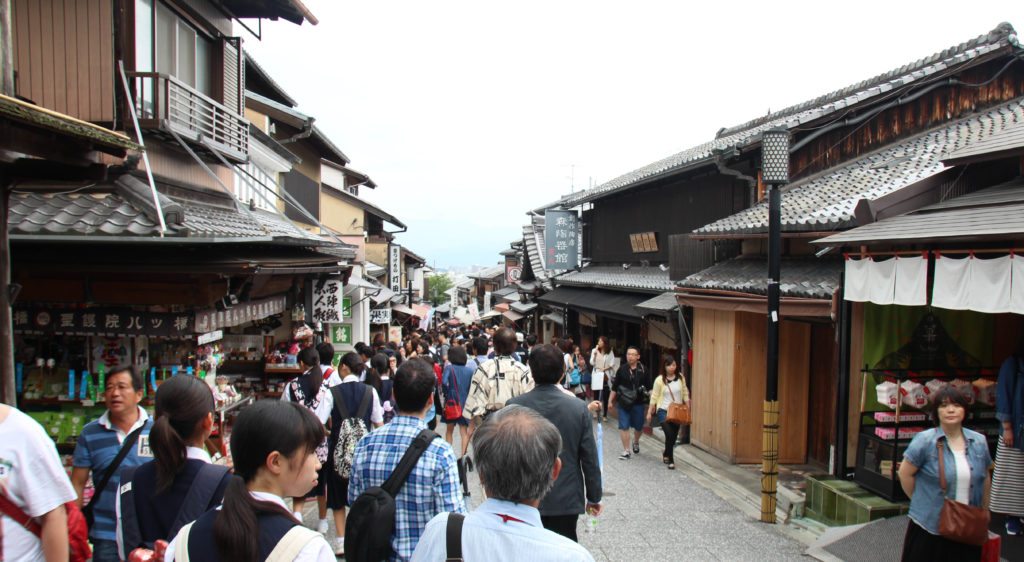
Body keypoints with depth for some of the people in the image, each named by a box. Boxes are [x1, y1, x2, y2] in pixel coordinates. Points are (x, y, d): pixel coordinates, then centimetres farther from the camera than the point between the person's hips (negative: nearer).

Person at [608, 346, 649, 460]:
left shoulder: (643, 370, -3)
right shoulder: (622, 369, -1)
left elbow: (648, 387, 1)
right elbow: (614, 387, 4)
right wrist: (610, 400, 5)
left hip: (638, 403, 0)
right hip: (623, 403, 0)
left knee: (638, 426, 12)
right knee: (624, 426, -2)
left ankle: (636, 442, 43)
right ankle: (626, 451, 7)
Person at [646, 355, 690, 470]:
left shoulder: (680, 377, -1)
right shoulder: (659, 380, -9)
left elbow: (685, 394, 7)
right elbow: (654, 397, -4)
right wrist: (649, 412, -3)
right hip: (663, 411, -3)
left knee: (674, 436, 11)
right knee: (669, 434, -16)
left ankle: (666, 454, 39)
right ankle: (671, 460, 0)